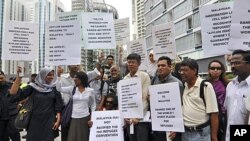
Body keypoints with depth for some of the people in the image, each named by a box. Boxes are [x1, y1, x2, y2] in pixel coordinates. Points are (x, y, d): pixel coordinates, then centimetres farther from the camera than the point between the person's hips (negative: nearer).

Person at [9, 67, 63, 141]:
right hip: (35, 121, 0)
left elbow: (58, 106, 2)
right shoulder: (33, 86, -3)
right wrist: (19, 77, -19)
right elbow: (14, 93, -12)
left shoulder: (55, 87, -1)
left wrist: (58, 120, -3)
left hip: (49, 121, 0)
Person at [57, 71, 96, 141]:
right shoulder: (72, 89, 1)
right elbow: (59, 88, -9)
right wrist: (59, 76, -12)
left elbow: (93, 105, 9)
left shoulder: (90, 91, 0)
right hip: (74, 119, 0)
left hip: (85, 118, 0)